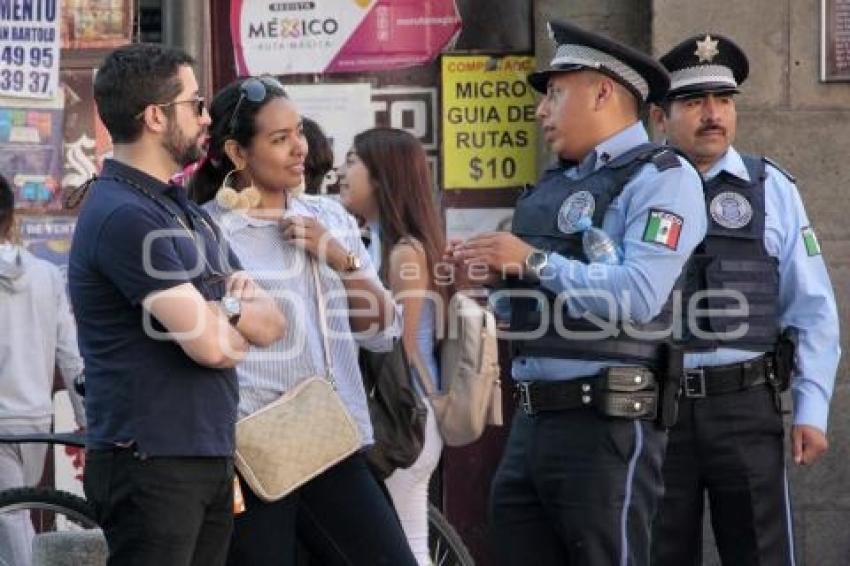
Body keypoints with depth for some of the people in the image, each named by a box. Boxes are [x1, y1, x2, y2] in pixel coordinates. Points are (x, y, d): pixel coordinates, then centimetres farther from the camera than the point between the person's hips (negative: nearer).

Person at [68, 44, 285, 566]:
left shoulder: (186, 210, 17)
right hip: (153, 464, -9)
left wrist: (231, 310, -11)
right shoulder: (123, 216, -15)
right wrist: (242, 325, 3)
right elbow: (209, 343, -20)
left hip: (211, 459, 9)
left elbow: (272, 325, 12)